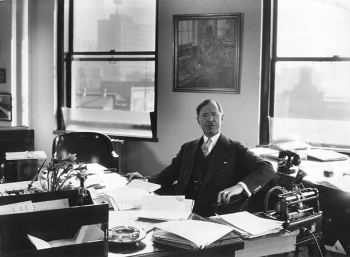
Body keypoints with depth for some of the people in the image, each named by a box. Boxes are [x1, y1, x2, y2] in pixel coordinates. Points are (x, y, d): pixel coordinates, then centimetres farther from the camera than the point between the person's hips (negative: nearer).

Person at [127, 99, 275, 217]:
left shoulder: (234, 149, 8)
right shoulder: (188, 148, 23)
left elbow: (267, 169, -3)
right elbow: (167, 176, 19)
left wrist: (239, 186, -21)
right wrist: (144, 180, -3)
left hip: (210, 218, -4)